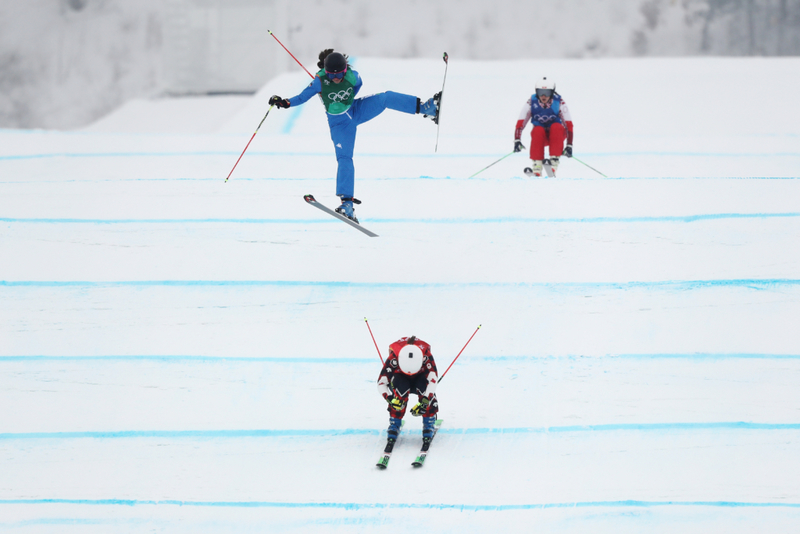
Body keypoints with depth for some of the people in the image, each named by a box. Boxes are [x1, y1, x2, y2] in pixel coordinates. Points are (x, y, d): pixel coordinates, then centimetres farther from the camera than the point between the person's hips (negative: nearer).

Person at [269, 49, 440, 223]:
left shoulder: (352, 75, -17)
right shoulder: (320, 82, -24)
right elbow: (302, 97, -20)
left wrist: (347, 98, 5)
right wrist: (285, 102, -34)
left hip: (357, 111, 3)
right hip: (340, 123, -3)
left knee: (386, 98, -15)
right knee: (344, 159, -14)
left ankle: (424, 107, -4)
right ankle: (347, 202, -15)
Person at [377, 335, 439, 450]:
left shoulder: (426, 356, -34)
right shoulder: (393, 358, -34)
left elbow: (433, 379, -37)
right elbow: (381, 383, -31)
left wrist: (424, 402, -49)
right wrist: (390, 399, -49)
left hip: (420, 378, 0)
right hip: (401, 379, 0)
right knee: (400, 390, -35)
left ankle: (429, 424, -18)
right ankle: (394, 425, -22)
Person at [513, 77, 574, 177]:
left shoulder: (559, 102, -18)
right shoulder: (532, 102, -15)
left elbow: (569, 124, -18)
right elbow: (520, 122, -15)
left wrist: (569, 145, -24)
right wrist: (517, 140, -27)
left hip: (556, 135, -1)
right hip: (540, 136, 1)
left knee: (556, 127, -32)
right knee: (538, 130, -32)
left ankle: (554, 159, -34)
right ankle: (536, 164, -37)